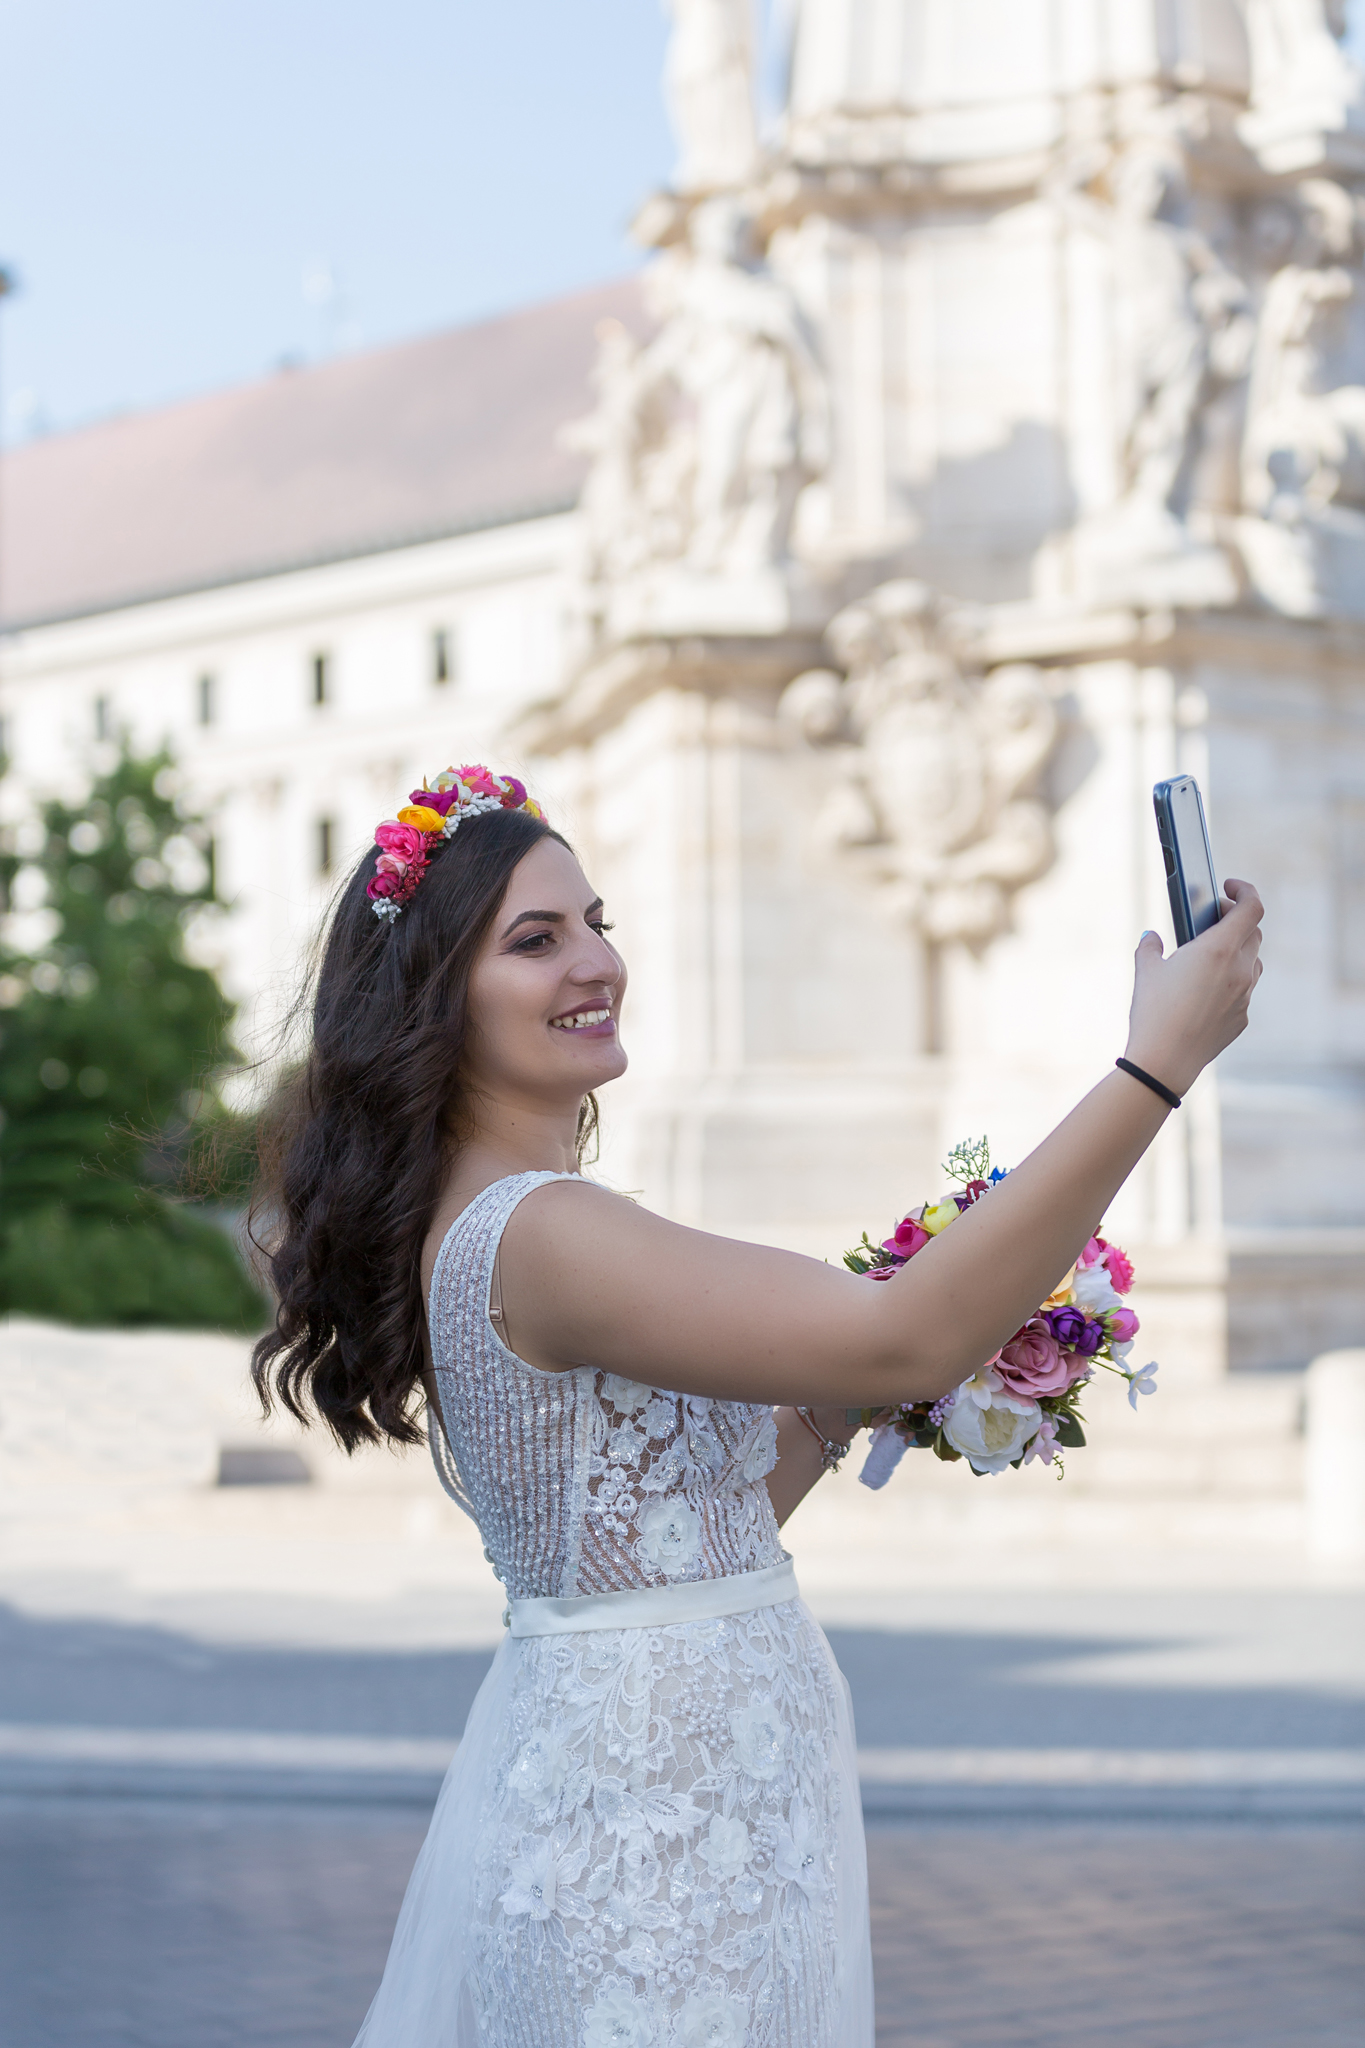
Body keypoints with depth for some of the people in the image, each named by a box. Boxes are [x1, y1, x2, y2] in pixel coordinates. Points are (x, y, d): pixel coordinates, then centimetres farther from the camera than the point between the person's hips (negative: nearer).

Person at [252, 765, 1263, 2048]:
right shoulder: (534, 1234, -21)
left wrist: (849, 1403, 4)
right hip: (656, 1836, -10)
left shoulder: (477, 1220, 10)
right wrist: (1160, 1061, -28)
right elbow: (904, 1340, -29)